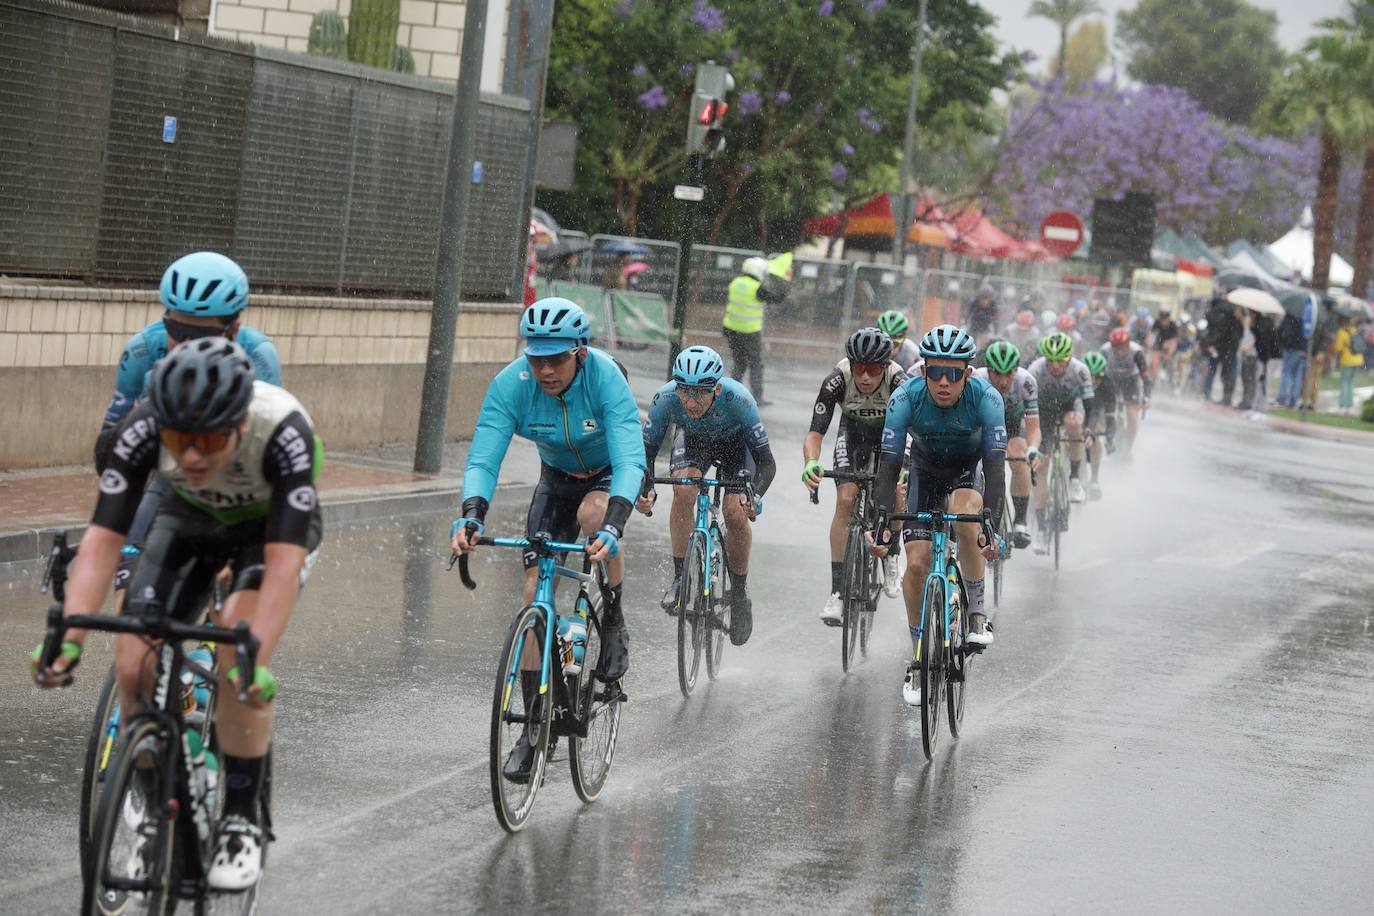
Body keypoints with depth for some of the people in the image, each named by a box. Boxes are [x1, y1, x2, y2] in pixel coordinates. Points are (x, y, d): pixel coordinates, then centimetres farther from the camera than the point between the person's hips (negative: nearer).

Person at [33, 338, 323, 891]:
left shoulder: (283, 430, -40)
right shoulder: (143, 427, -33)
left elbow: (284, 562, -43)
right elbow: (103, 538, -33)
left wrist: (256, 662, -53)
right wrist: (68, 639, -45)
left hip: (273, 521, -3)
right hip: (191, 515, 3)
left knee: (235, 643, -29)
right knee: (134, 664, -15)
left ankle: (243, 817, -12)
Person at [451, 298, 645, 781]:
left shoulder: (606, 378, -34)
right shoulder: (511, 384, -26)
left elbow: (630, 461, -42)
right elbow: (483, 458, -30)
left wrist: (612, 528, -57)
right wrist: (471, 517, -49)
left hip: (611, 473, -3)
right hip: (557, 477, 3)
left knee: (592, 512, -37)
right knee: (535, 589, -9)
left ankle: (614, 621, -10)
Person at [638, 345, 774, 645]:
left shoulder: (738, 399, -40)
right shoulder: (665, 398, -36)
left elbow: (766, 461, -33)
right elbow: (646, 450, -24)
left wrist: (756, 495, -52)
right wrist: (645, 489, -43)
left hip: (735, 442, -1)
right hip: (693, 440, 1)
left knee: (736, 514, -19)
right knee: (684, 492, -28)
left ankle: (739, 593, 5)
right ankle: (680, 578, -12)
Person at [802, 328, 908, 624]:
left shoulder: (898, 382, -36)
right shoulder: (837, 380, -34)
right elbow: (815, 433, -35)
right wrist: (811, 463, -57)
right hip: (853, 431, 0)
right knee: (846, 499, -18)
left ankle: (890, 554, 16)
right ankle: (837, 591, -16)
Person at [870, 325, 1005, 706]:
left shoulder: (986, 398, -33)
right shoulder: (906, 398, -31)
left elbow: (995, 463, -36)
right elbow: (889, 464, -30)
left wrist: (990, 523, -47)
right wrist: (882, 523, -40)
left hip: (970, 466, -1)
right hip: (926, 470, 1)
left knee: (966, 514, -35)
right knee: (917, 564, -10)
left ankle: (977, 613, -17)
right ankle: (918, 659, 6)